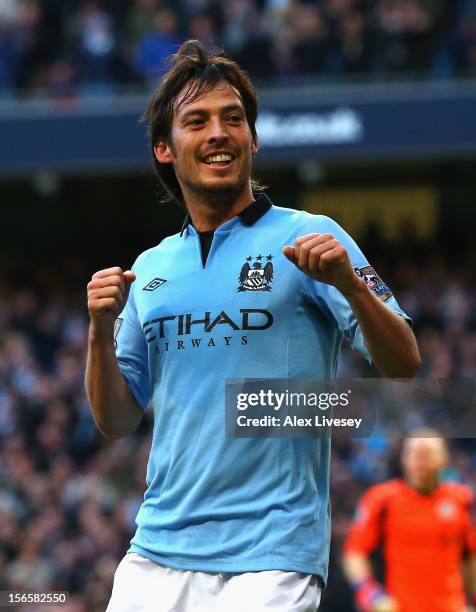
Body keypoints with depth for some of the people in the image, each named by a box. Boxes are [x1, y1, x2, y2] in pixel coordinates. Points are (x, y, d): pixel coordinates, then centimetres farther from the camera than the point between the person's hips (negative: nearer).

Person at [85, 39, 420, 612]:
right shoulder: (151, 268, 14)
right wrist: (101, 331, -2)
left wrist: (350, 284, -23)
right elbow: (116, 422, 15)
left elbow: (403, 367, -6)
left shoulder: (308, 238, 0)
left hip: (270, 558, -4)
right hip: (156, 552, 4)